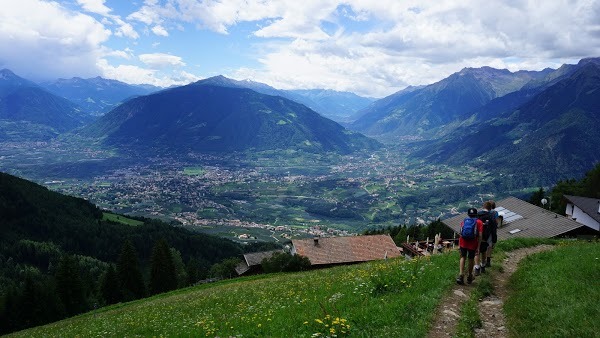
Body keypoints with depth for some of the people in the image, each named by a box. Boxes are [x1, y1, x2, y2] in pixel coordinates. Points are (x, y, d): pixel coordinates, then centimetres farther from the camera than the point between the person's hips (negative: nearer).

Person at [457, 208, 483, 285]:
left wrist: (459, 245, 16)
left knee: (463, 258, 15)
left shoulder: (464, 221, 11)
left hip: (463, 243, 2)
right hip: (473, 244, -2)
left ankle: (461, 275, 1)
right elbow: (480, 236, -4)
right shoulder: (479, 222, 4)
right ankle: (470, 277, 29)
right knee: (471, 260, 14)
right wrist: (478, 247, -4)